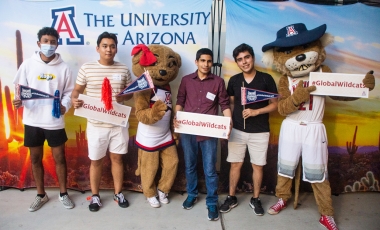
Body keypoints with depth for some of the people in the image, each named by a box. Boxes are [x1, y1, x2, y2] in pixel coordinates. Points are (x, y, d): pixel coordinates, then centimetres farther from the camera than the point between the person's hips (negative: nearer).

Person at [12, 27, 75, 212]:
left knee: (59, 158, 8)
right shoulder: (28, 65, 1)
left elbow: (69, 92, 1)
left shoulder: (63, 68, -1)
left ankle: (63, 194, 27)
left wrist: (64, 106, -17)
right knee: (35, 159, 13)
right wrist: (18, 100, -17)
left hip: (55, 121, -1)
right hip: (32, 121, 2)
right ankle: (41, 195, 31)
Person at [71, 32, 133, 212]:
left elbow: (130, 92, 9)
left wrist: (123, 97, -13)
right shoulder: (86, 68, -2)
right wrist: (74, 99, -16)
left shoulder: (123, 69, 2)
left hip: (118, 123, 1)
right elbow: (77, 89, 6)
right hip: (96, 124, -1)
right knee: (96, 161, 11)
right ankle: (95, 196, 30)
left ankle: (118, 193, 31)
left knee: (117, 158, 13)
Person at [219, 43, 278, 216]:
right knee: (235, 164, 9)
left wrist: (256, 112, -17)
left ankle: (255, 199, 28)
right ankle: (231, 198, 25)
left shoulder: (266, 79, -5)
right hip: (237, 130, 2)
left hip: (259, 132, -1)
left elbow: (275, 104, -3)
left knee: (257, 166, 9)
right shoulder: (234, 80, 2)